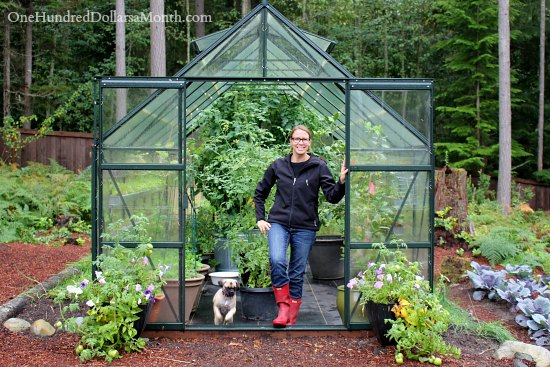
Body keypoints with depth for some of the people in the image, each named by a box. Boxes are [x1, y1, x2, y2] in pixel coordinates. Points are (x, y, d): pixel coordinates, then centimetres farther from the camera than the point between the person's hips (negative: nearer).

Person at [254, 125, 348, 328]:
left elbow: (332, 197, -6)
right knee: (277, 260, -24)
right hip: (278, 223, 1)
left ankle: (291, 318, 19)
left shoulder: (319, 167, 0)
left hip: (305, 227, 0)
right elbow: (260, 193, 16)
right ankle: (283, 308, -11)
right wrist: (260, 218, 7)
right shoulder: (279, 166, 5)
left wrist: (341, 182, -24)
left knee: (297, 273, 6)